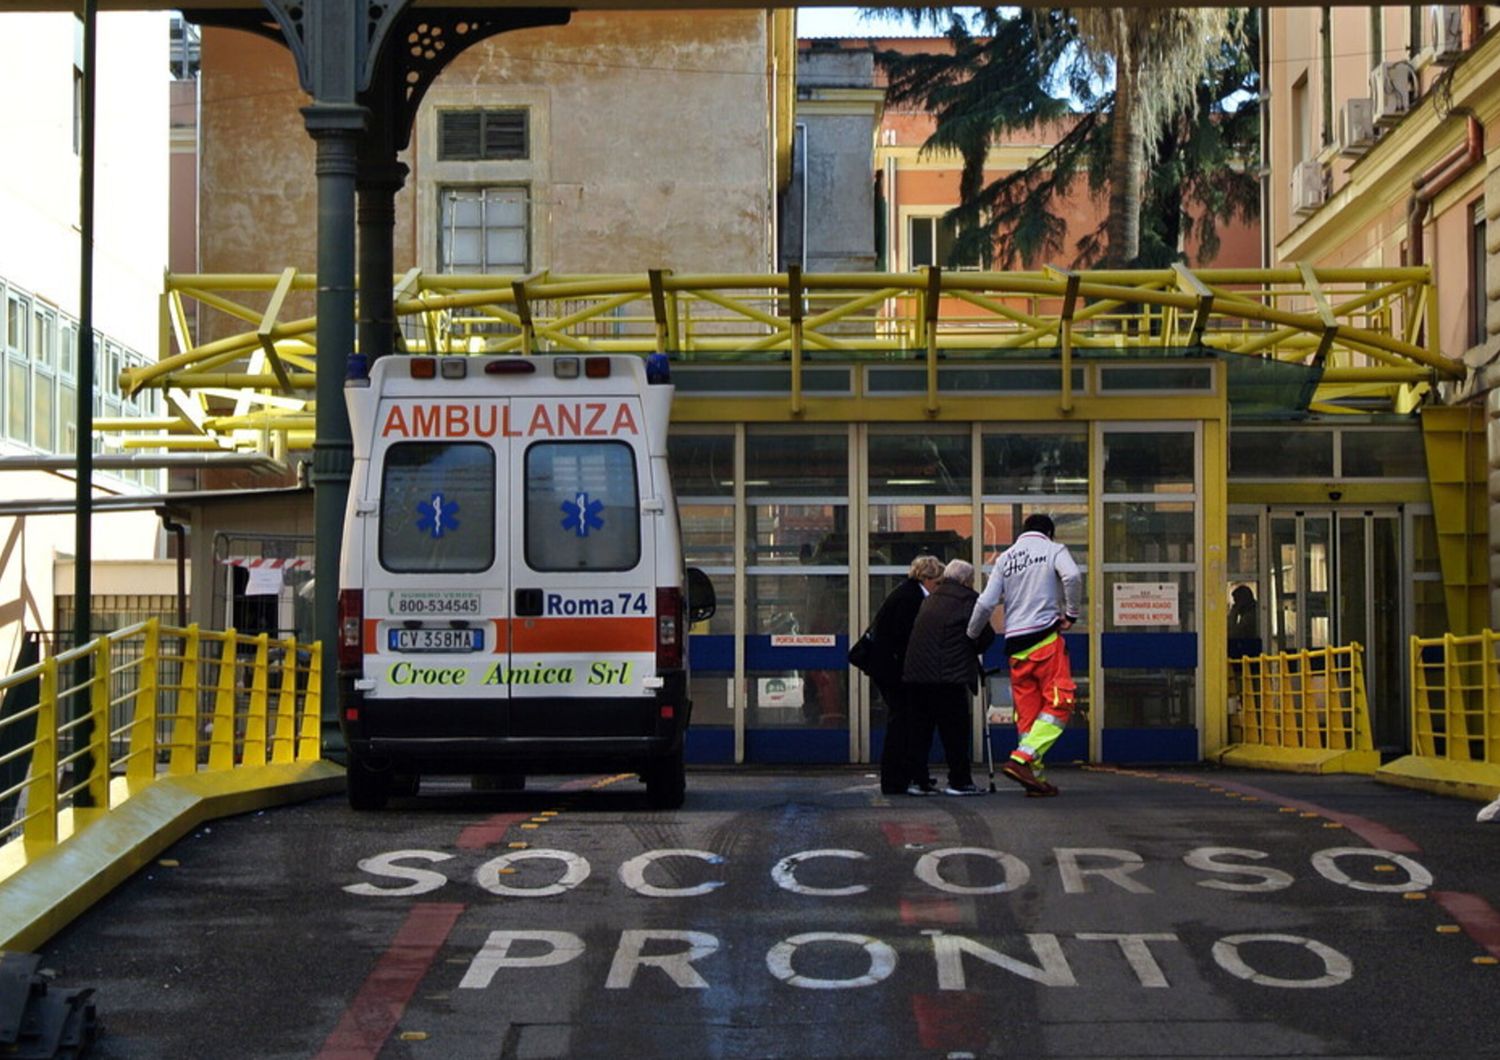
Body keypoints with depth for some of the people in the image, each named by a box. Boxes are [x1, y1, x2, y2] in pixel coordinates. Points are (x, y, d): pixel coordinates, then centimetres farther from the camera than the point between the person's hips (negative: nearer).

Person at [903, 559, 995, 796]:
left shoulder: (930, 599, 20)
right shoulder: (968, 600, -2)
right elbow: (984, 636, -4)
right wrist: (975, 650, 16)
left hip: (915, 673, 7)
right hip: (947, 676, -6)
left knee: (920, 729, 10)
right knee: (955, 730, 1)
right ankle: (959, 781, 3)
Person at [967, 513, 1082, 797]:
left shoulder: (1004, 558, 16)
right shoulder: (1053, 550, 6)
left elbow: (986, 603, 8)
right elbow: (1072, 576, -16)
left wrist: (969, 635, 21)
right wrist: (1071, 613, -5)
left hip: (1015, 645, 5)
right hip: (1045, 637, -5)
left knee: (1027, 710, 8)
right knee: (1059, 704, -5)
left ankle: (1035, 776, 7)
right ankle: (1022, 759, -20)